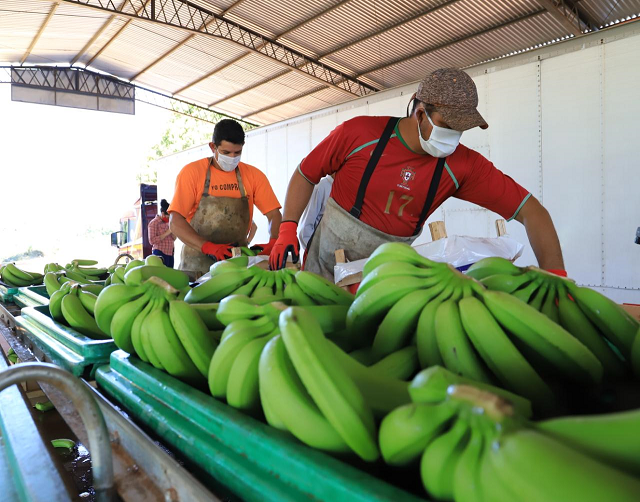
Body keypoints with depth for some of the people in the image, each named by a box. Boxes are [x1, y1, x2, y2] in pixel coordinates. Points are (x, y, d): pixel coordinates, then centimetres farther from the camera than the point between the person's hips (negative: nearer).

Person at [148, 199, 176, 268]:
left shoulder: (167, 222, 14)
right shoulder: (153, 223, -5)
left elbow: (173, 239, 17)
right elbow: (152, 241, -14)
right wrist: (167, 233, -17)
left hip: (170, 254, 6)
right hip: (160, 254, -6)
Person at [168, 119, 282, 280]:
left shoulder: (253, 175, 2)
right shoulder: (192, 172, -3)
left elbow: (274, 214, 0)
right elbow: (175, 222, -10)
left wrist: (273, 243, -21)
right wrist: (208, 247, -25)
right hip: (197, 262, -1)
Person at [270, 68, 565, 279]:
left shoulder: (463, 165, -12)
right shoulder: (359, 133, -15)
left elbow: (530, 210, -12)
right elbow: (306, 174, -3)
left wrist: (555, 276, -23)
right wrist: (288, 229, -13)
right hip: (325, 266, 0)